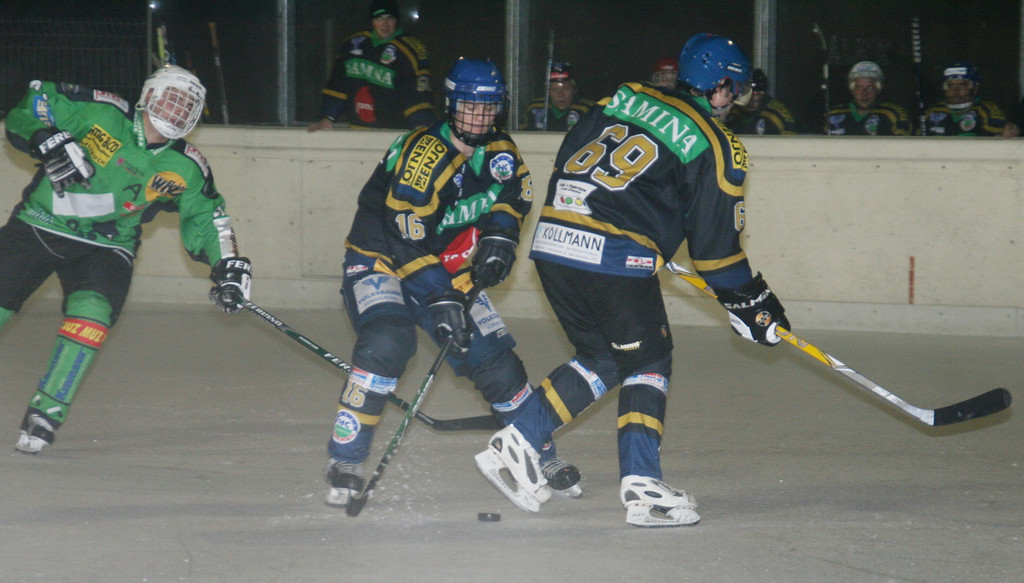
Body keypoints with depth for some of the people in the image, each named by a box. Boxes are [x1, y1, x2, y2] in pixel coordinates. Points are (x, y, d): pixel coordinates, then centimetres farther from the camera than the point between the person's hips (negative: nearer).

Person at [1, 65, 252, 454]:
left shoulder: (185, 170, 0)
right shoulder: (99, 113, -11)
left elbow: (206, 219, 10)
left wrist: (228, 266, -3)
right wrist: (50, 144, -23)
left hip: (106, 246, 1)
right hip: (38, 227, -1)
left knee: (92, 310, -24)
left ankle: (46, 412, -16)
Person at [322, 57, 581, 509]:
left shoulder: (500, 153, -3)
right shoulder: (424, 155, -26)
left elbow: (513, 196, 14)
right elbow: (408, 239, -28)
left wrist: (498, 237, -7)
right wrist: (439, 299, -32)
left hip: (449, 270, 7)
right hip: (380, 259, -7)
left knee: (493, 357, 3)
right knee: (386, 344, -30)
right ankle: (344, 462, -25)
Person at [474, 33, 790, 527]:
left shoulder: (622, 100, 17)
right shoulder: (714, 145, 0)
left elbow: (566, 161, 24)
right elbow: (716, 245, 1)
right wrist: (752, 305, 12)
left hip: (551, 243, 6)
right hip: (615, 258, -6)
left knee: (602, 359, 20)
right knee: (648, 362, 8)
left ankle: (517, 444, 11)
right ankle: (642, 489, -2)